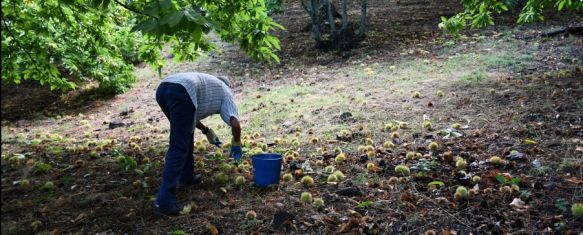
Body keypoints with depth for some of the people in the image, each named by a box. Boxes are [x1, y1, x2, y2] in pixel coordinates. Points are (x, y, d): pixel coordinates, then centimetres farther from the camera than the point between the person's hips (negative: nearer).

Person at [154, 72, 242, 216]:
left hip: (162, 89, 8)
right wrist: (236, 145, 27)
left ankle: (186, 177, 38)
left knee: (186, 132, 29)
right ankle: (164, 202, -14)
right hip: (180, 93, -7)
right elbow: (235, 123, 10)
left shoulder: (206, 83, 42)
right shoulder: (225, 93, 25)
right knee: (178, 149, -8)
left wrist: (207, 131, 48)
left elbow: (188, 116, 45)